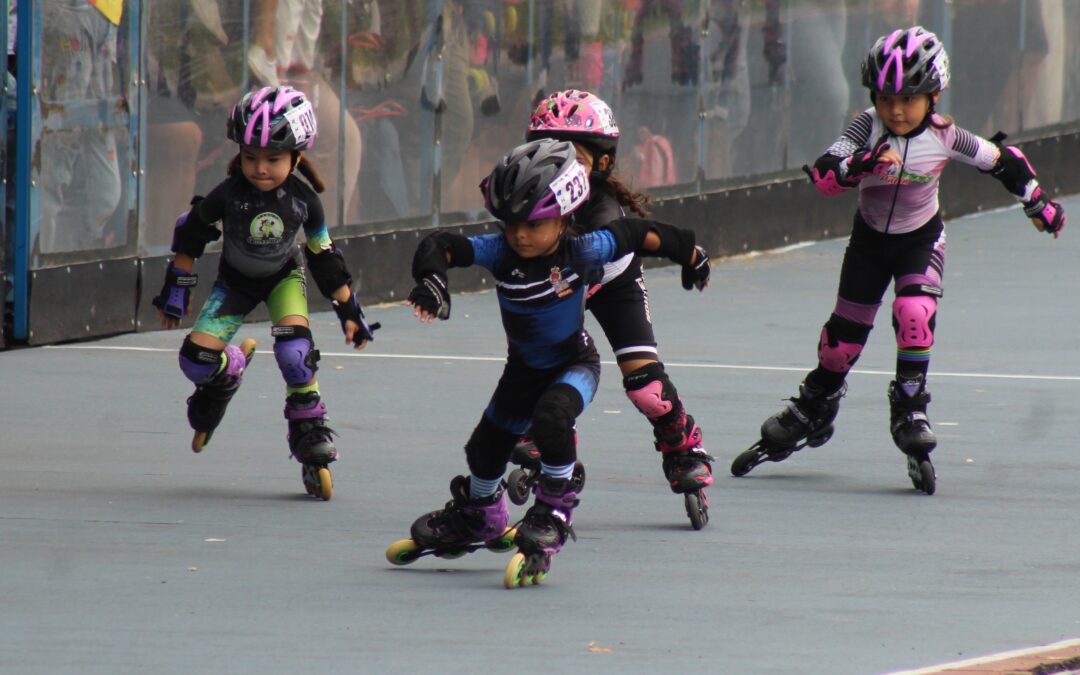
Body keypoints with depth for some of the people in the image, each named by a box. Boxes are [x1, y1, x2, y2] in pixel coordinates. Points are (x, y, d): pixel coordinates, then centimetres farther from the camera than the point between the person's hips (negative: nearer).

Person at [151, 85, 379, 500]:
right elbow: (189, 236, -10)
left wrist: (348, 311, -4)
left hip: (284, 278, -1)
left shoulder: (302, 199, -23)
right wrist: (176, 290, -6)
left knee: (293, 349, -27)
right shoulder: (228, 196, -28)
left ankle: (311, 438, -12)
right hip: (235, 280, 1)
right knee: (197, 360, -16)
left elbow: (325, 257, -8)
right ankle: (233, 366, 23)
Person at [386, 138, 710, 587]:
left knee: (551, 417, -34)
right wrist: (431, 280, -55)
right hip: (524, 370, 4)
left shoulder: (583, 251, -26)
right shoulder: (500, 252, -24)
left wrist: (689, 256, 5)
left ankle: (554, 514, -14)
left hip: (574, 363, -4)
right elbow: (440, 246, -33)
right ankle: (478, 520, 49)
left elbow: (636, 234, -11)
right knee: (487, 448, 18)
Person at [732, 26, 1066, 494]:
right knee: (845, 333, 6)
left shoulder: (944, 138, -21)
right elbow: (823, 178, -36)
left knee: (914, 313, -26)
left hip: (921, 239, -1)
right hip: (871, 238, 1)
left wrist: (1038, 203, 4)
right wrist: (861, 165, -55)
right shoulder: (867, 129, -24)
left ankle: (910, 414, -15)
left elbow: (1001, 161, -5)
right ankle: (813, 412, 30)